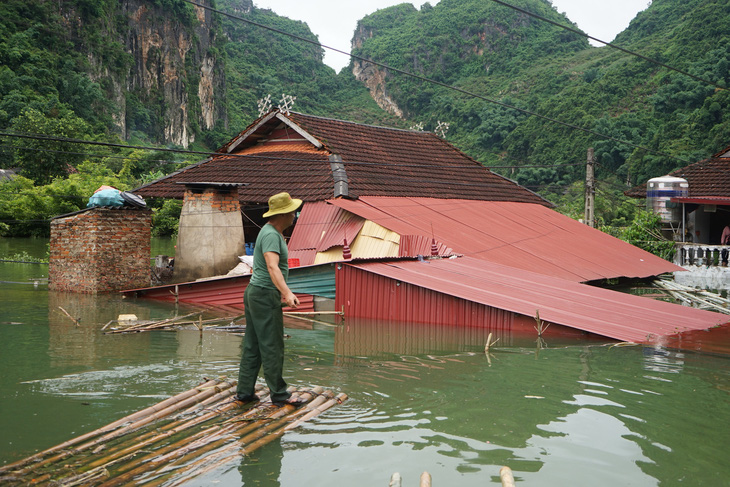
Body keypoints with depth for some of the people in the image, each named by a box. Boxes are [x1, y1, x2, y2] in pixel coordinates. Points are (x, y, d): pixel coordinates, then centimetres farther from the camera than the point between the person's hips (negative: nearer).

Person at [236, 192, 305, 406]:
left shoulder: (273, 232, 15)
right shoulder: (271, 234, -17)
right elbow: (272, 267, -31)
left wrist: (280, 291, 38)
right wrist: (287, 293, -41)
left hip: (254, 292, 10)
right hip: (265, 295, -10)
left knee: (253, 346, 11)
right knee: (272, 347, -4)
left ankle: (244, 391, 15)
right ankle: (279, 394, 2)